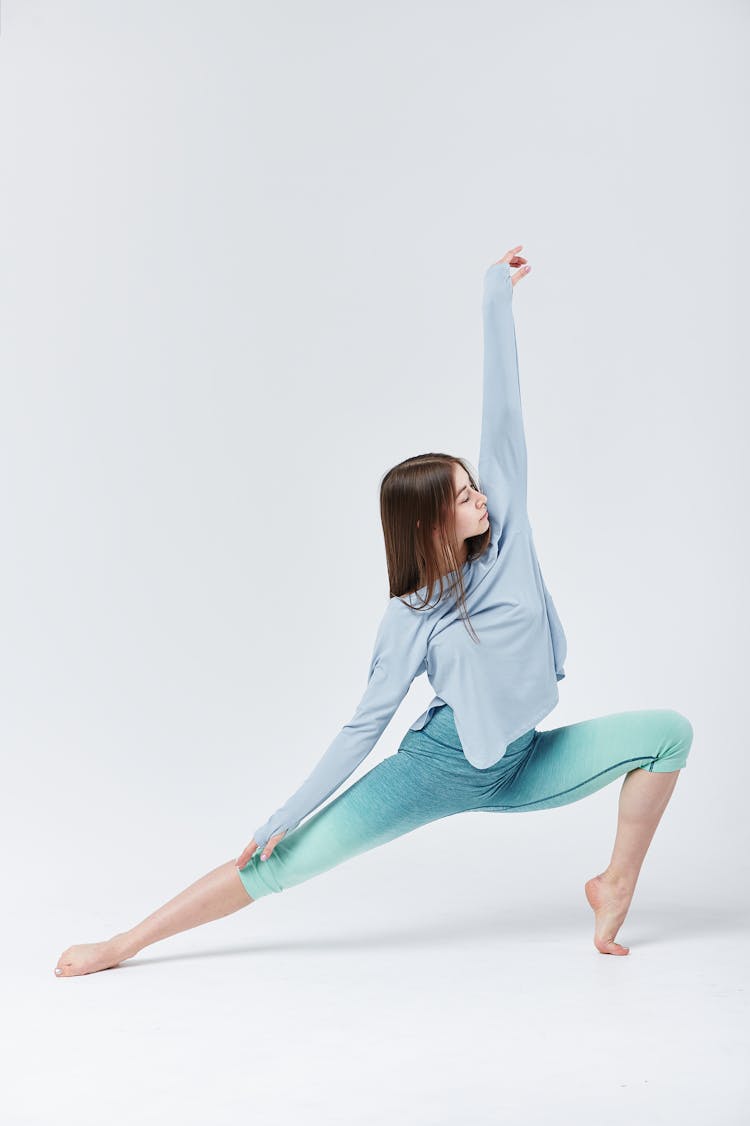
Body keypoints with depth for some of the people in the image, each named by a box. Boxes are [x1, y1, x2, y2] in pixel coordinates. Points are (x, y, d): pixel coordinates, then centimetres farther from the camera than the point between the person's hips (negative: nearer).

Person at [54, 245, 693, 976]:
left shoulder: (506, 532, -6)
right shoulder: (412, 619, -14)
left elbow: (501, 415, -9)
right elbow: (366, 725, -10)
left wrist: (497, 299, -8)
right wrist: (286, 816, -13)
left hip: (519, 769, 5)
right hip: (438, 768, -4)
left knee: (668, 731, -9)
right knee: (288, 859, -11)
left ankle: (615, 886, 1)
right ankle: (126, 943, 1)